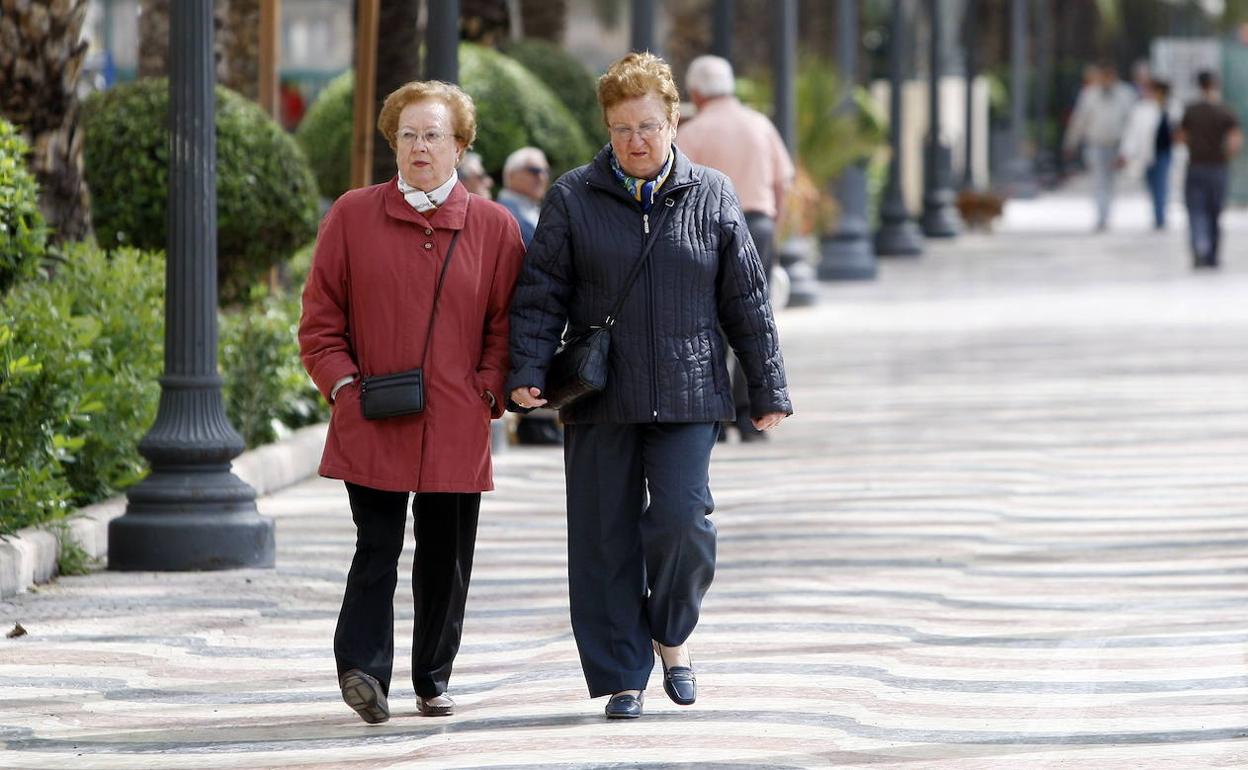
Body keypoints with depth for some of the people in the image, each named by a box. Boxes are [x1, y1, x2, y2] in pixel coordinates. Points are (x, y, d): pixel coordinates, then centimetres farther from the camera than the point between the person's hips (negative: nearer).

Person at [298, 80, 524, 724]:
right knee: (377, 547, -9)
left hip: (456, 428, 2)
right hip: (372, 426, -1)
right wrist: (343, 385, -5)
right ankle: (362, 667, -12)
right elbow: (320, 319, 6)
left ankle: (433, 679, 19)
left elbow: (507, 322, 8)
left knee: (446, 556, 8)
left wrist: (488, 392, -3)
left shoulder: (494, 228, 5)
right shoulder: (352, 217, 4)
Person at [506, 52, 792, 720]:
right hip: (599, 401, 0)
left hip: (687, 395, 0)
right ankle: (621, 677, 11)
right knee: (606, 539, 1)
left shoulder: (711, 197, 5)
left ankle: (671, 635, 14)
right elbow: (540, 294, 3)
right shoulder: (573, 198, 3)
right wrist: (528, 371, -10)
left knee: (683, 521, -13)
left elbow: (747, 302, 8)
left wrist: (768, 390, 8)